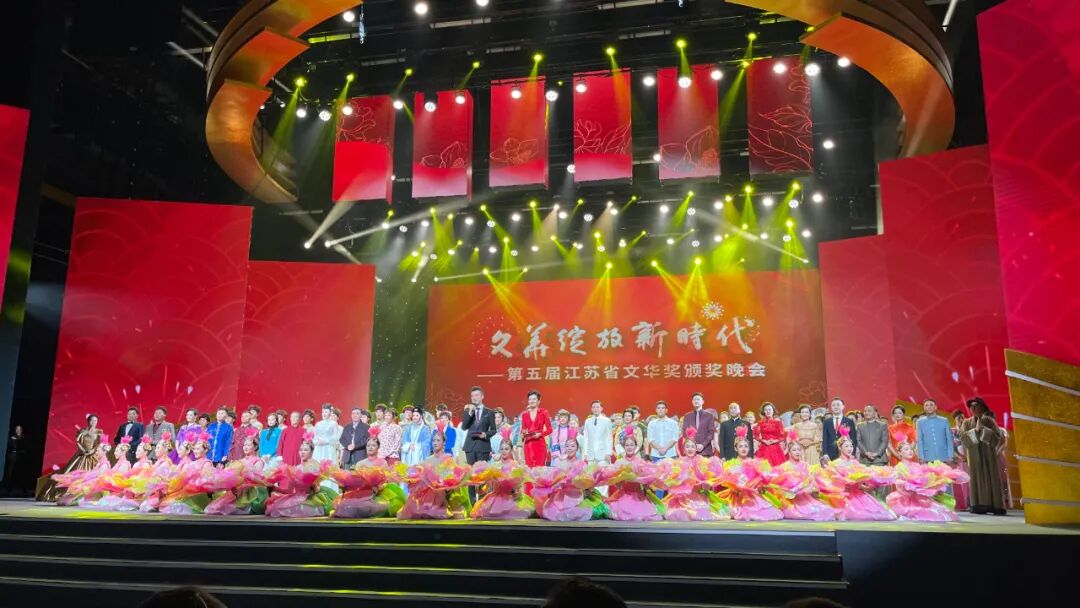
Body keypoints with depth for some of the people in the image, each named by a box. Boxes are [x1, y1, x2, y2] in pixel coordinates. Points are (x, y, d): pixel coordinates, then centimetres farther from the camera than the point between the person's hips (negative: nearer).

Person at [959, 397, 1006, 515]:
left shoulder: (989, 421, 6)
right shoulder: (967, 422, 11)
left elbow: (997, 436, -6)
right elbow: (963, 436, -4)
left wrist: (983, 429, -13)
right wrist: (975, 430, -14)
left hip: (988, 453, -1)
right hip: (974, 455, 1)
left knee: (991, 477, -5)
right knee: (977, 478, -5)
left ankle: (995, 505, -5)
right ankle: (979, 505, -8)